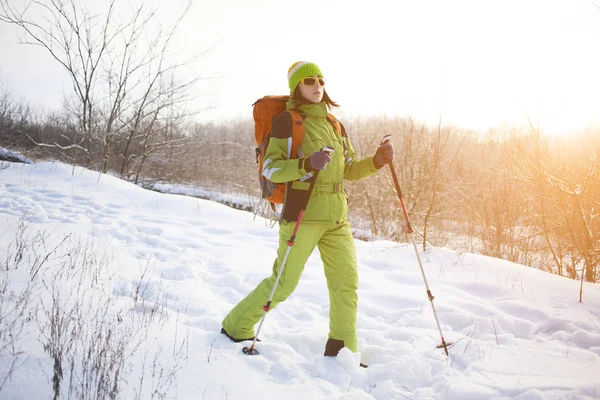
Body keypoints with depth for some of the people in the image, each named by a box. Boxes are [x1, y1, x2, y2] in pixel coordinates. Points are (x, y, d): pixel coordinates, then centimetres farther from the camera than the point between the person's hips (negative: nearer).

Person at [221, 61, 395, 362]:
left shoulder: (335, 125, 16)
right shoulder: (287, 122, -3)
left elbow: (348, 170, 20)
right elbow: (270, 168, -10)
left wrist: (377, 161, 3)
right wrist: (307, 164, -24)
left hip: (337, 216, 6)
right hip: (303, 213, -6)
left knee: (347, 283, 2)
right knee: (284, 283, -1)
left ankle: (341, 350, 16)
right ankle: (237, 326, 20)